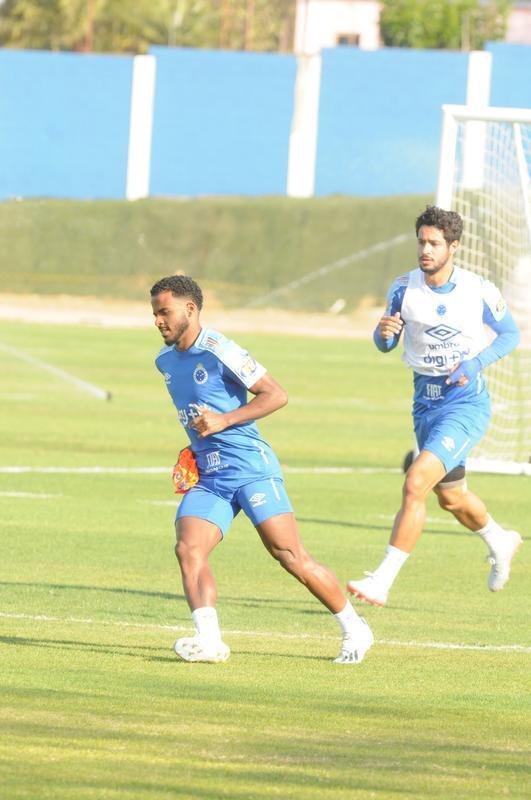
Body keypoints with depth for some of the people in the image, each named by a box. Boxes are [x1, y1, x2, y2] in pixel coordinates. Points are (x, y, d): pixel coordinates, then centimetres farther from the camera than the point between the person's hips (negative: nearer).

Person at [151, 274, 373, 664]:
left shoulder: (218, 350, -11)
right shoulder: (166, 361, 14)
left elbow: (276, 394, -13)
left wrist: (224, 421, -19)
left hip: (250, 467, -7)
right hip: (207, 476, 7)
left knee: (291, 556, -9)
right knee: (188, 549, -18)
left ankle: (355, 629, 6)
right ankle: (208, 639, -27)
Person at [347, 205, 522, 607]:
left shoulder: (479, 291, -12)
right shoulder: (404, 288, -4)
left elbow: (510, 334, 3)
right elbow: (385, 344, 6)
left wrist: (477, 362, -15)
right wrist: (384, 332, -19)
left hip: (466, 401, -5)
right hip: (426, 402, 5)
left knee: (415, 484, -22)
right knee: (451, 497, 21)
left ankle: (383, 581, -20)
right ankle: (500, 541, 52)